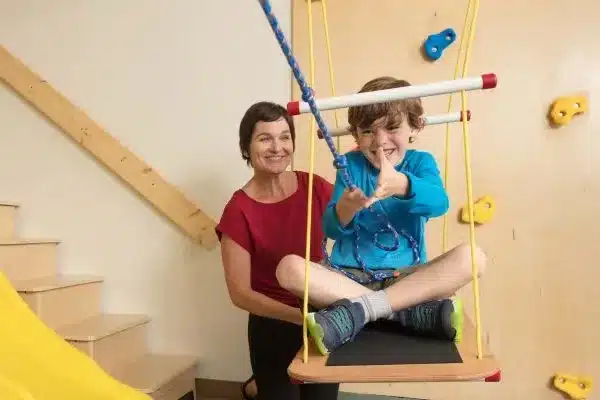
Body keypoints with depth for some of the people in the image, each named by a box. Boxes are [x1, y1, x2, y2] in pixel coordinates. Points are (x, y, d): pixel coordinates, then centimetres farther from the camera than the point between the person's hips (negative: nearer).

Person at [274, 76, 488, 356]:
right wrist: (345, 208, -32)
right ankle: (412, 311, -27)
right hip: (350, 275, 0)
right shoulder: (350, 164, 3)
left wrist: (402, 184, -42)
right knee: (289, 268, -25)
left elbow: (438, 203, -19)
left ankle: (357, 311, -28)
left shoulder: (421, 162, 4)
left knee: (471, 257, -23)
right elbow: (331, 229, -7)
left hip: (406, 276, 0)